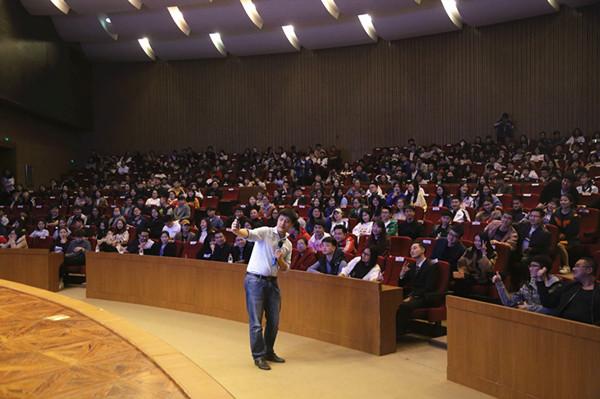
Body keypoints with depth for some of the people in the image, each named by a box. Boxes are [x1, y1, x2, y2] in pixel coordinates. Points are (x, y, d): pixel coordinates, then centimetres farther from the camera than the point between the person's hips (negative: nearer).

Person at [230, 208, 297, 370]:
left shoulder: (288, 244, 9)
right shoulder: (265, 232, -8)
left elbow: (285, 268, 13)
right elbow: (249, 233, -28)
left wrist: (280, 259, -9)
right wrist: (237, 231, -50)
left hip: (272, 282, 6)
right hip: (255, 280, -6)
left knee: (274, 321, 12)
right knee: (256, 322, -3)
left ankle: (269, 352, 30)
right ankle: (258, 356, 10)